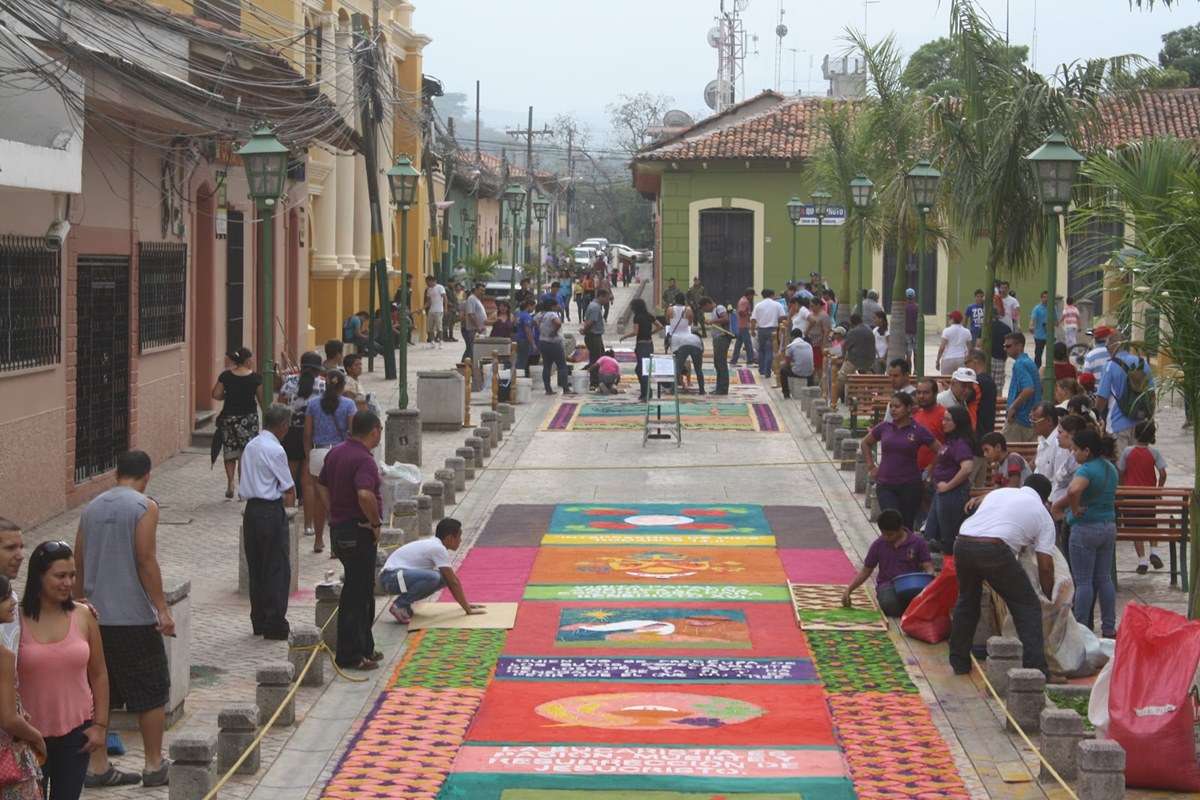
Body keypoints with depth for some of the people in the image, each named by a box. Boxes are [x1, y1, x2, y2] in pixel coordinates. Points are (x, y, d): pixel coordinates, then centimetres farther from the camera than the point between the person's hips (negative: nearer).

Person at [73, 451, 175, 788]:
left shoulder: (92, 507, 10)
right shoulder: (144, 507, -9)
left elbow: (78, 563, 13)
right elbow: (146, 560, -16)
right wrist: (162, 609, -12)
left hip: (96, 617, 6)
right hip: (135, 617, -6)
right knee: (152, 692, 5)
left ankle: (97, 766, 12)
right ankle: (154, 766, 9)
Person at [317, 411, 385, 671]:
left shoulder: (336, 453, 9)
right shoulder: (364, 460, -20)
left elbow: (322, 486, 19)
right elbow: (365, 495, -34)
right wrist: (376, 523, -20)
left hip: (338, 528, 9)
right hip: (359, 533, -9)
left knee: (363, 591, 19)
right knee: (356, 594, -3)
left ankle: (365, 648, 27)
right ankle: (350, 656, 0)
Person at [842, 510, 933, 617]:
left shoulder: (917, 543, 2)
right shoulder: (878, 545, 8)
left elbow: (928, 566, 1)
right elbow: (865, 571, 15)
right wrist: (848, 590, 8)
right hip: (887, 585, 1)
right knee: (889, 604, -37)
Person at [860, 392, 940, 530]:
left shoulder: (918, 431, -4)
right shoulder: (884, 428, 3)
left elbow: (940, 451, 2)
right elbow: (865, 443, 20)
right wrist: (870, 466, 13)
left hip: (910, 486, -1)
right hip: (885, 485, 1)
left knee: (906, 526, 6)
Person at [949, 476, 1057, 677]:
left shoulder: (999, 492, 29)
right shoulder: (1043, 516, 18)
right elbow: (1045, 565, 15)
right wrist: (1049, 598, 27)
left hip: (962, 543, 5)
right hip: (994, 549, -5)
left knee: (967, 599, 27)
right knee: (1027, 605, 9)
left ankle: (959, 662, 33)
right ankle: (1035, 667, 2)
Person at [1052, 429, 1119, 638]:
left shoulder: (1087, 470, -19)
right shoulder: (1110, 469, 9)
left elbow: (1073, 490, -39)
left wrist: (1074, 509, -20)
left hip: (1085, 528, -8)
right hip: (1109, 526, 8)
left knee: (1083, 581, -1)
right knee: (1104, 579, 13)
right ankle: (1109, 628, 16)